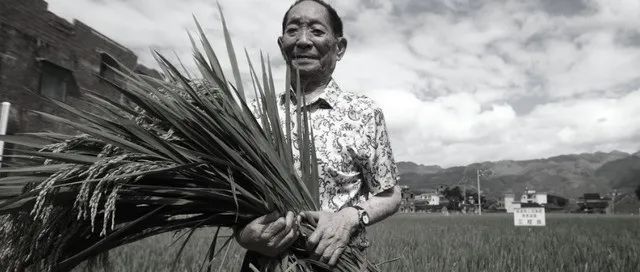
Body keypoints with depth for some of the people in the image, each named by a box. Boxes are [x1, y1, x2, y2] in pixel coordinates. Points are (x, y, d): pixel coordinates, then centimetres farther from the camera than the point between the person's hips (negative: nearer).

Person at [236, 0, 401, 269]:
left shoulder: (365, 113, -6)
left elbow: (388, 195, 1)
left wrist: (350, 217, -18)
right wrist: (244, 234, -19)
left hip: (337, 261, -1)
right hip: (264, 260, 2)